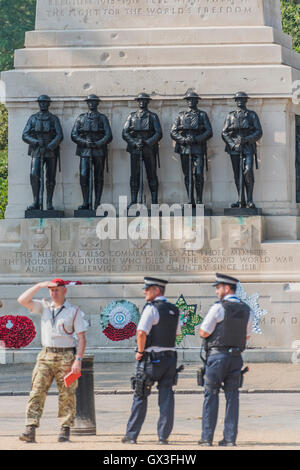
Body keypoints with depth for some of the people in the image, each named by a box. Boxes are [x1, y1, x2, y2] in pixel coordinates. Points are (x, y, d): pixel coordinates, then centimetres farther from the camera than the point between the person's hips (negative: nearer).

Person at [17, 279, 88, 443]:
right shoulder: (44, 306, 13)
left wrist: (78, 360, -12)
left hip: (66, 356, -3)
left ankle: (65, 429, 4)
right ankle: (30, 429, -14)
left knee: (66, 394, -2)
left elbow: (82, 338, -1)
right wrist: (40, 285, -5)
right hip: (46, 355, 3)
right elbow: (22, 300, 1)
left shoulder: (74, 311, 2)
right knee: (37, 391, -8)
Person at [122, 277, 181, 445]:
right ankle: (164, 435, 2)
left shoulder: (151, 308, -12)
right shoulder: (174, 310, 11)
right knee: (166, 396, 5)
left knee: (140, 396, 3)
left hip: (152, 357, -6)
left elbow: (142, 332, -21)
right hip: (171, 356, 6)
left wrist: (140, 351, -10)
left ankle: (132, 435, 7)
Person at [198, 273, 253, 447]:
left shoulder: (218, 308, -12)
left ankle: (207, 437, 0)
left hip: (218, 355, -5)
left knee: (211, 395, 1)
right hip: (236, 357, 5)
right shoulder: (247, 310, 7)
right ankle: (230, 437, 2)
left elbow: (204, 333, -10)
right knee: (232, 396, 6)